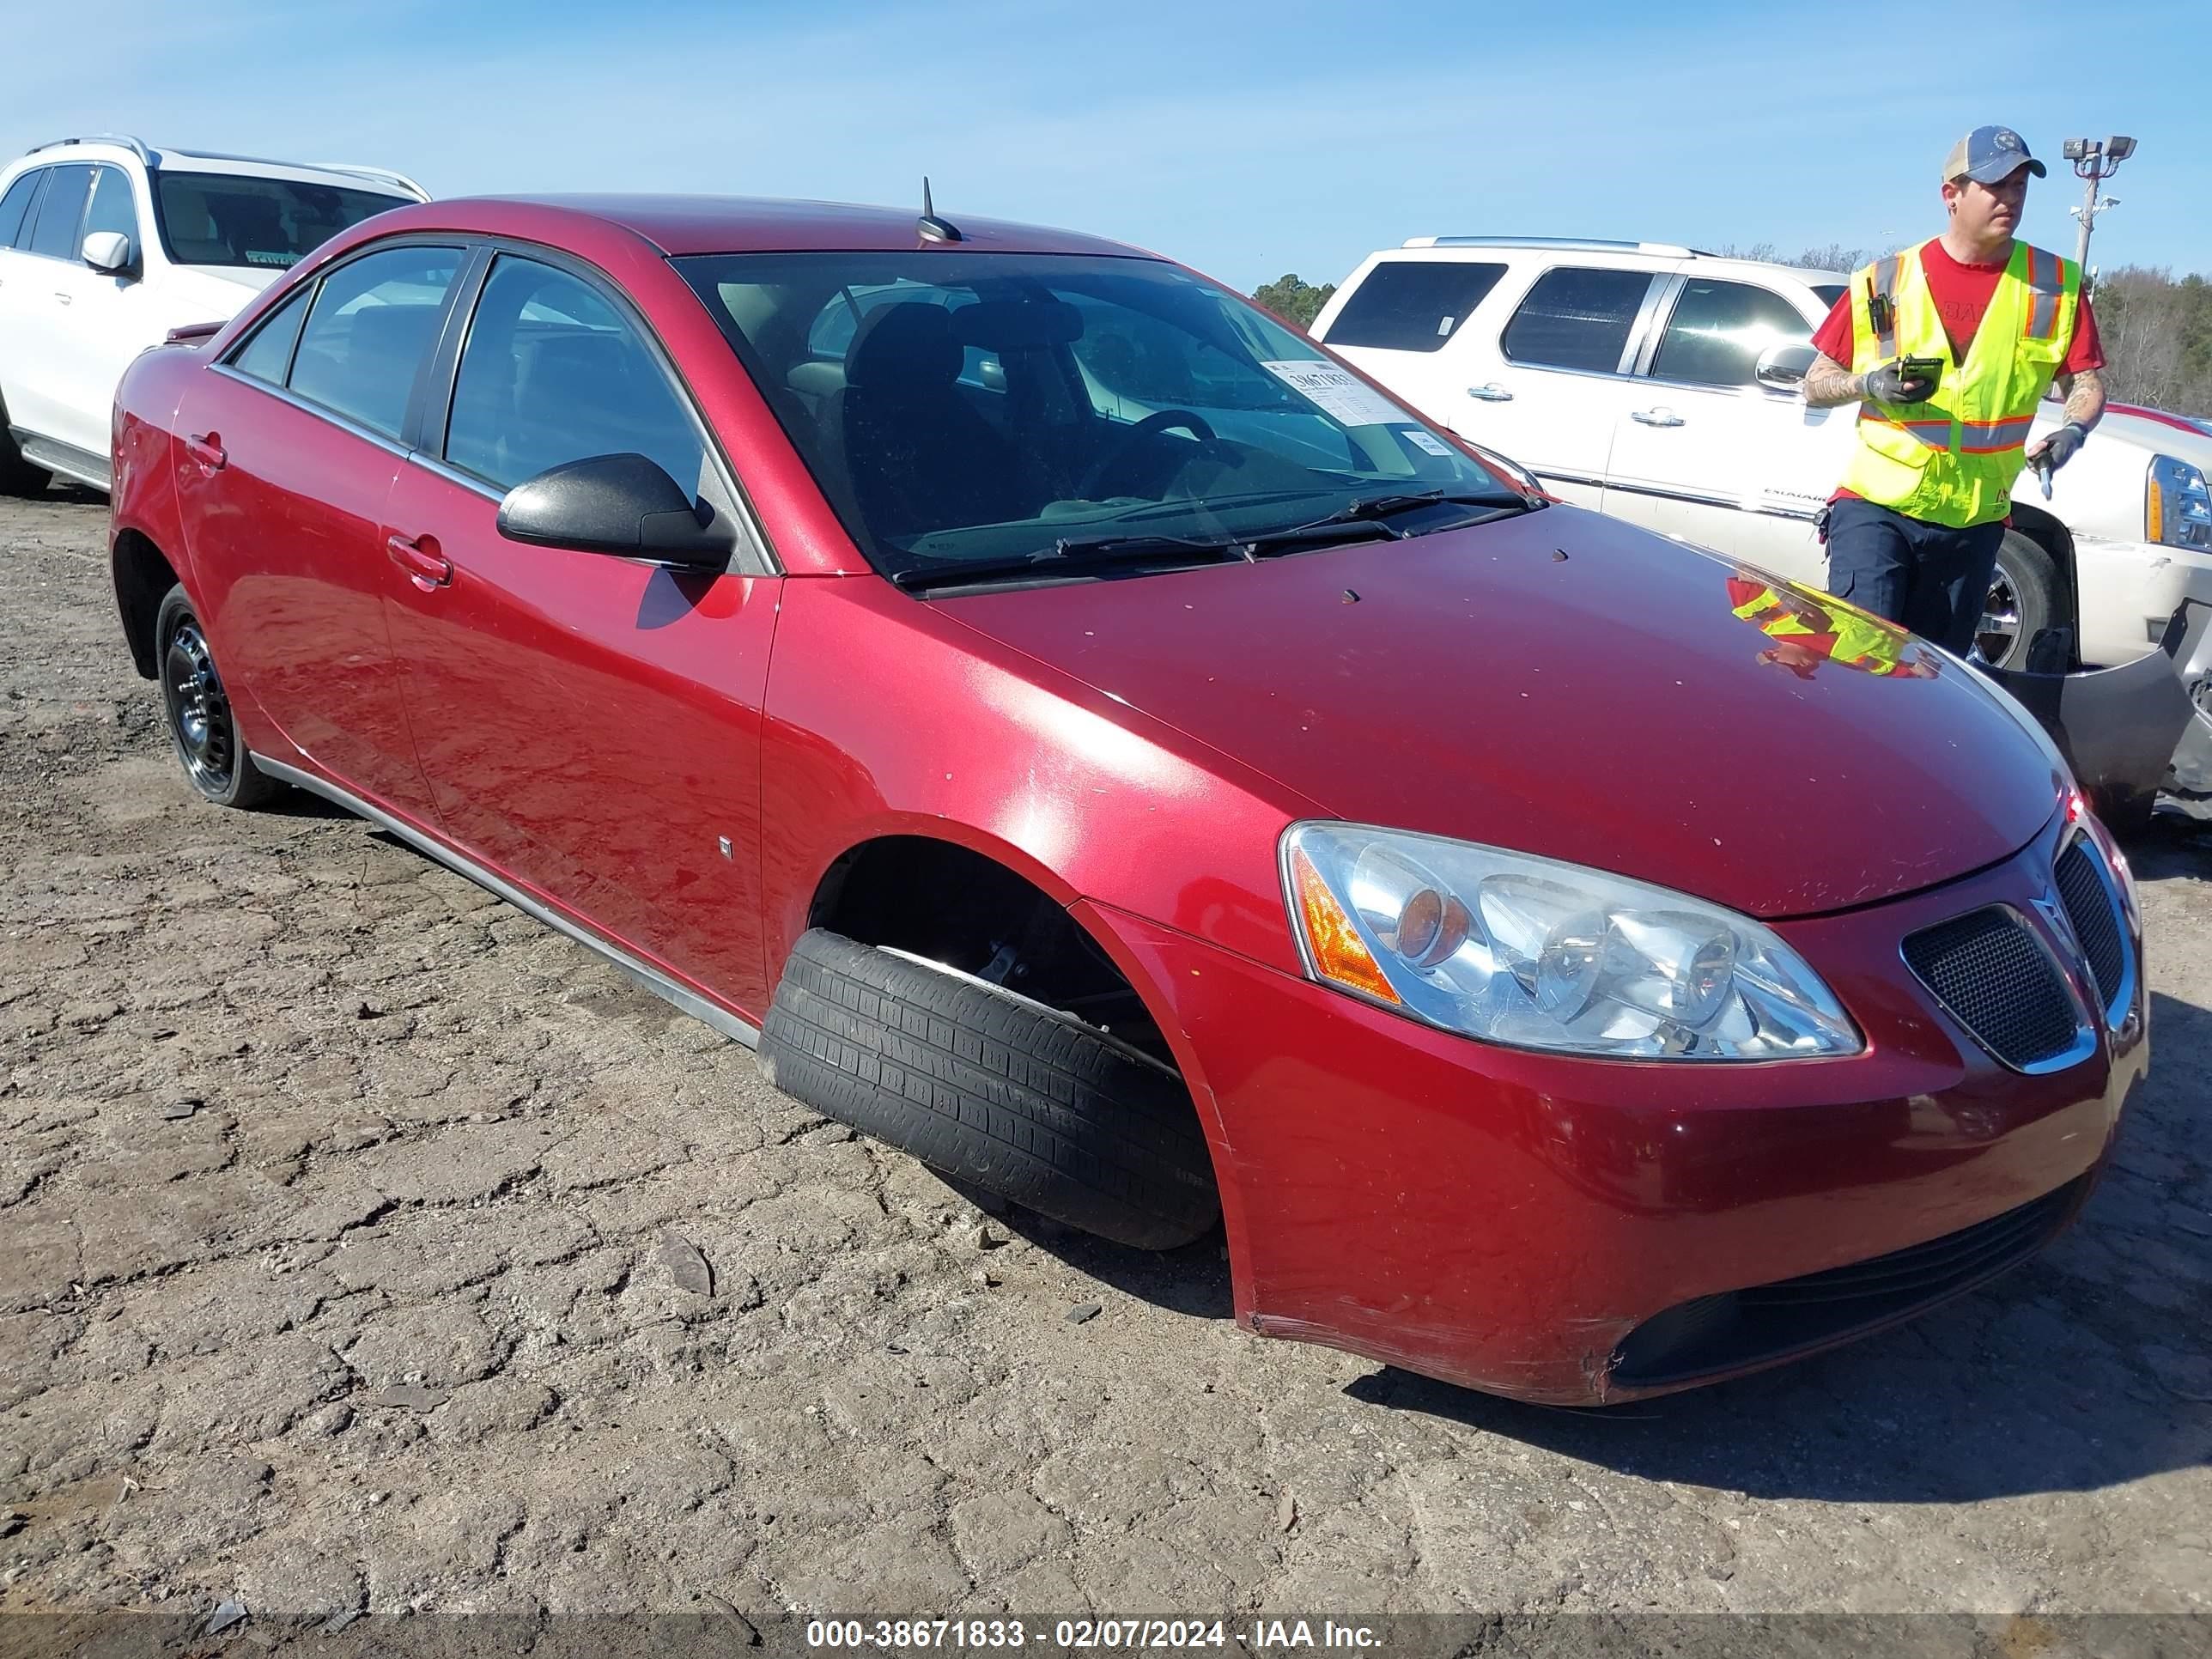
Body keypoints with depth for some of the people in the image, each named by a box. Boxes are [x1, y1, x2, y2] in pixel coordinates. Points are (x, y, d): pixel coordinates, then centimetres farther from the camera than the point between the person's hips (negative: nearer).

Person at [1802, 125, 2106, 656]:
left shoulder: (2055, 284, 6)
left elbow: (2085, 379, 10)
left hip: (1973, 519, 2)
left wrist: (2072, 432, -12)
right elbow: (1816, 386, 7)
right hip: (1876, 505, -2)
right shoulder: (1885, 282, 3)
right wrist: (1869, 383, -15)